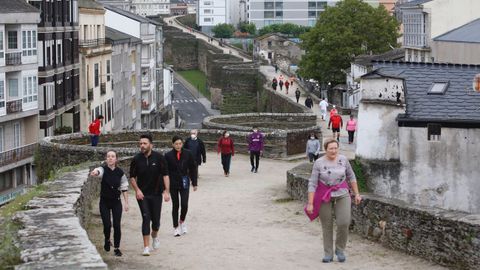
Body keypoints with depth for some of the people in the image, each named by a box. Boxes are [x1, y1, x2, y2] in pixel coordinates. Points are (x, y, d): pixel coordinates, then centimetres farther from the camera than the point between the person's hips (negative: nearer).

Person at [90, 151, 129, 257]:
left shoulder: (120, 172, -3)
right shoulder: (104, 169, -10)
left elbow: (124, 187, 5)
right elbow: (98, 171, -35)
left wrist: (126, 202, 5)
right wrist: (95, 172, -60)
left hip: (116, 202, 1)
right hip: (104, 202, -1)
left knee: (117, 225, -4)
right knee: (107, 225, -4)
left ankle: (117, 248, 9)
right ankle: (107, 240, 29)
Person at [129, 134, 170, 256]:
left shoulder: (159, 158, -7)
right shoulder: (136, 159, -3)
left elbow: (165, 175, -6)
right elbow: (132, 177, 5)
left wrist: (167, 191, -15)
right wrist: (137, 190, -9)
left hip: (156, 193, 0)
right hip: (142, 194, 0)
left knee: (156, 219, 6)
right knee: (146, 218, -8)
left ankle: (155, 236, 39)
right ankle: (146, 247, -5)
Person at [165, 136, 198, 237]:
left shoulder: (188, 154, -3)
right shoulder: (168, 156, -6)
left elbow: (193, 169, 4)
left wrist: (194, 183, 3)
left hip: (184, 183, 0)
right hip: (173, 184, 0)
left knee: (184, 204, -8)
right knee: (175, 205, 7)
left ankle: (182, 221, 21)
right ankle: (176, 227, 18)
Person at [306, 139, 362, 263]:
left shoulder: (343, 159, -3)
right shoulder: (319, 163, -10)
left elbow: (351, 176, 9)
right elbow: (312, 184, -10)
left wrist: (356, 194, 8)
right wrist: (310, 203, -13)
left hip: (342, 194, 1)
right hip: (324, 197, -1)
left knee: (344, 223, -13)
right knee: (327, 226, 4)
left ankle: (340, 249, 9)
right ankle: (328, 254, 18)